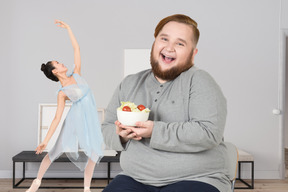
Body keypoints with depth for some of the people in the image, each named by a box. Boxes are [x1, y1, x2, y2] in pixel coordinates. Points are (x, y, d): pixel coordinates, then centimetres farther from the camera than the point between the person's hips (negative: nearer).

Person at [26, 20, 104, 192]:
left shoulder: (77, 74, 6)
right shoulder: (62, 93, -6)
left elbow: (76, 48, 9)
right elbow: (57, 118, -7)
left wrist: (68, 28, 8)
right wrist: (45, 140, -12)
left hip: (91, 119, 5)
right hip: (76, 119, -5)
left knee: (94, 152, -1)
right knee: (58, 149, -4)